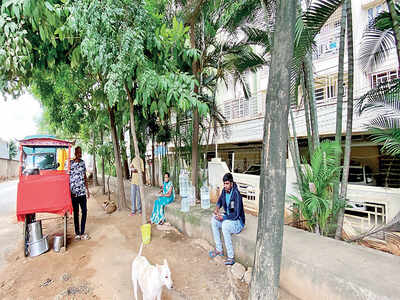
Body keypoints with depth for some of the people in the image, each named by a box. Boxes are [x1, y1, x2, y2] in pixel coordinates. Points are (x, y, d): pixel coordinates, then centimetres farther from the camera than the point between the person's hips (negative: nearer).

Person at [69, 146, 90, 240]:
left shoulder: (82, 162, 8)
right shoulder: (70, 163, -8)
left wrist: (87, 189, 13)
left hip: (82, 191, 5)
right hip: (74, 192, -4)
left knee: (84, 211, 5)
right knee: (76, 212, 6)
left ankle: (82, 233, 17)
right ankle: (77, 233, 19)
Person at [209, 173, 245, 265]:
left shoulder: (236, 194, -26)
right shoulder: (224, 191, -3)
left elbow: (236, 215, -28)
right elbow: (220, 200, 19)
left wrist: (223, 217, -25)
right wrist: (217, 208, 0)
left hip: (238, 222, -8)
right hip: (228, 218, 8)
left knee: (225, 224, -32)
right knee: (213, 220, -5)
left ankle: (231, 257, -21)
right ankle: (219, 249, 4)